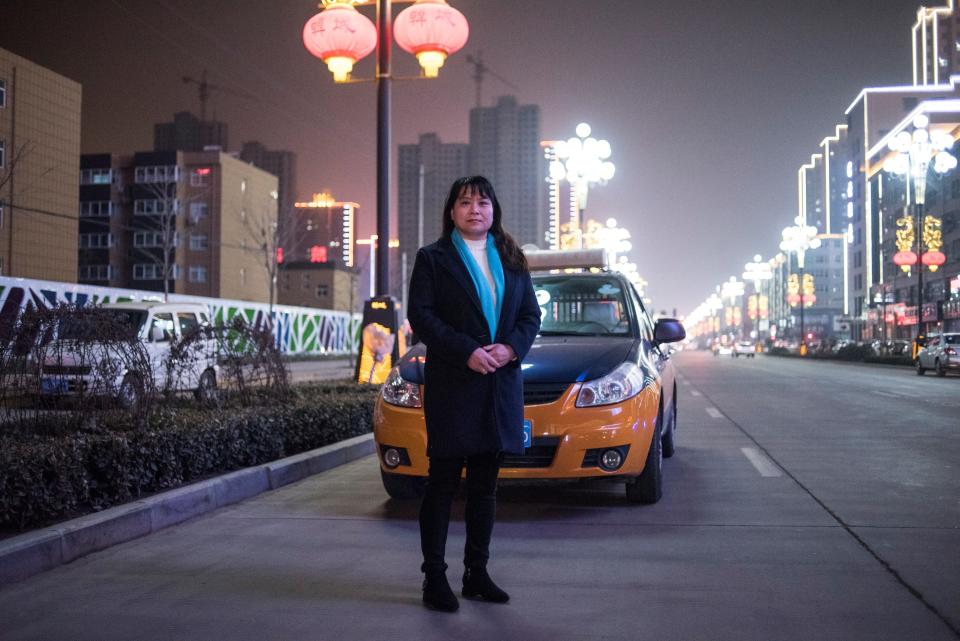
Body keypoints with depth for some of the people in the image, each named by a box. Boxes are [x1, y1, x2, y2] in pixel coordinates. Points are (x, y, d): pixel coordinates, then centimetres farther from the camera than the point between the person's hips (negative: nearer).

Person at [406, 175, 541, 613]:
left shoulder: (511, 260, 16)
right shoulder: (432, 259, 3)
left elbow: (531, 314, 12)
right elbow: (420, 315, -7)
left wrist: (511, 347, -9)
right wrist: (467, 351, -17)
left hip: (500, 385, 4)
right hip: (451, 385, -4)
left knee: (485, 485, 10)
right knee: (443, 482, -1)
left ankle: (476, 574, 19)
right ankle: (434, 578, 5)